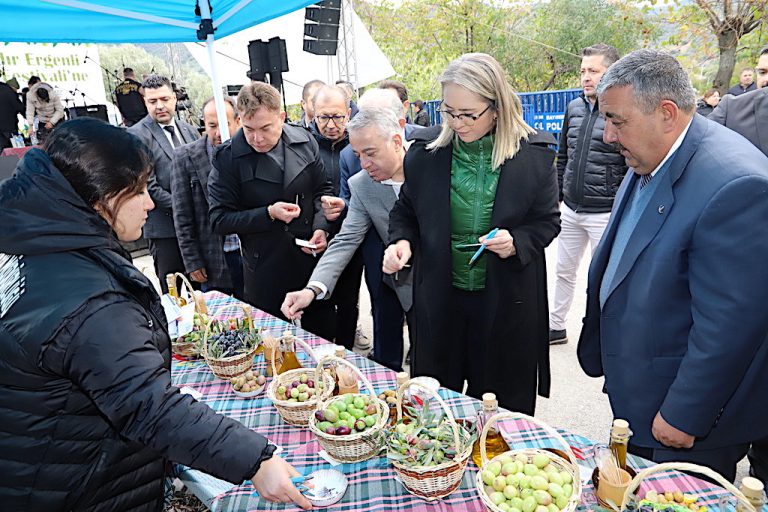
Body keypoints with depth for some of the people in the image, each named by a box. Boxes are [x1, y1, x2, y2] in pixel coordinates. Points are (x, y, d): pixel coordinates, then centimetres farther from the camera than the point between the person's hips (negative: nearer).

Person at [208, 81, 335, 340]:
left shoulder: (304, 141, -2)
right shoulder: (227, 158, -12)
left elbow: (323, 190, 9)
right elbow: (219, 220, -9)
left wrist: (321, 228, -7)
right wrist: (269, 214, -21)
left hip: (313, 259, 3)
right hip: (265, 269, -3)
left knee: (324, 336, 17)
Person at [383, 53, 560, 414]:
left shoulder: (534, 154, -9)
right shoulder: (425, 151, -4)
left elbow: (548, 221, 1)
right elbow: (405, 211, 8)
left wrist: (517, 242, -18)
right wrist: (402, 241, -11)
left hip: (506, 301, -1)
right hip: (439, 297, 2)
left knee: (502, 404, 15)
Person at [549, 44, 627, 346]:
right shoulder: (574, 108, 7)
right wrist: (556, 196, 13)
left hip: (605, 214, -6)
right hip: (570, 210, 6)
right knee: (564, 271, 16)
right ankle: (556, 327, 32)